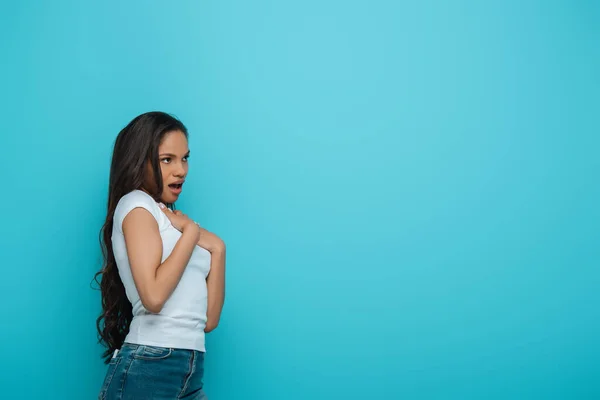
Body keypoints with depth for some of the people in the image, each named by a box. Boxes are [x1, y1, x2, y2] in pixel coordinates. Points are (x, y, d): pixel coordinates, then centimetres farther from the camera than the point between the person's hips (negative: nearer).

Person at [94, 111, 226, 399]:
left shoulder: (172, 221, 18)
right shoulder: (135, 203, -2)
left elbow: (209, 319, 10)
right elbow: (153, 297, -19)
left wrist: (216, 248, 1)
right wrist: (192, 232, -8)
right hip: (148, 371, -7)